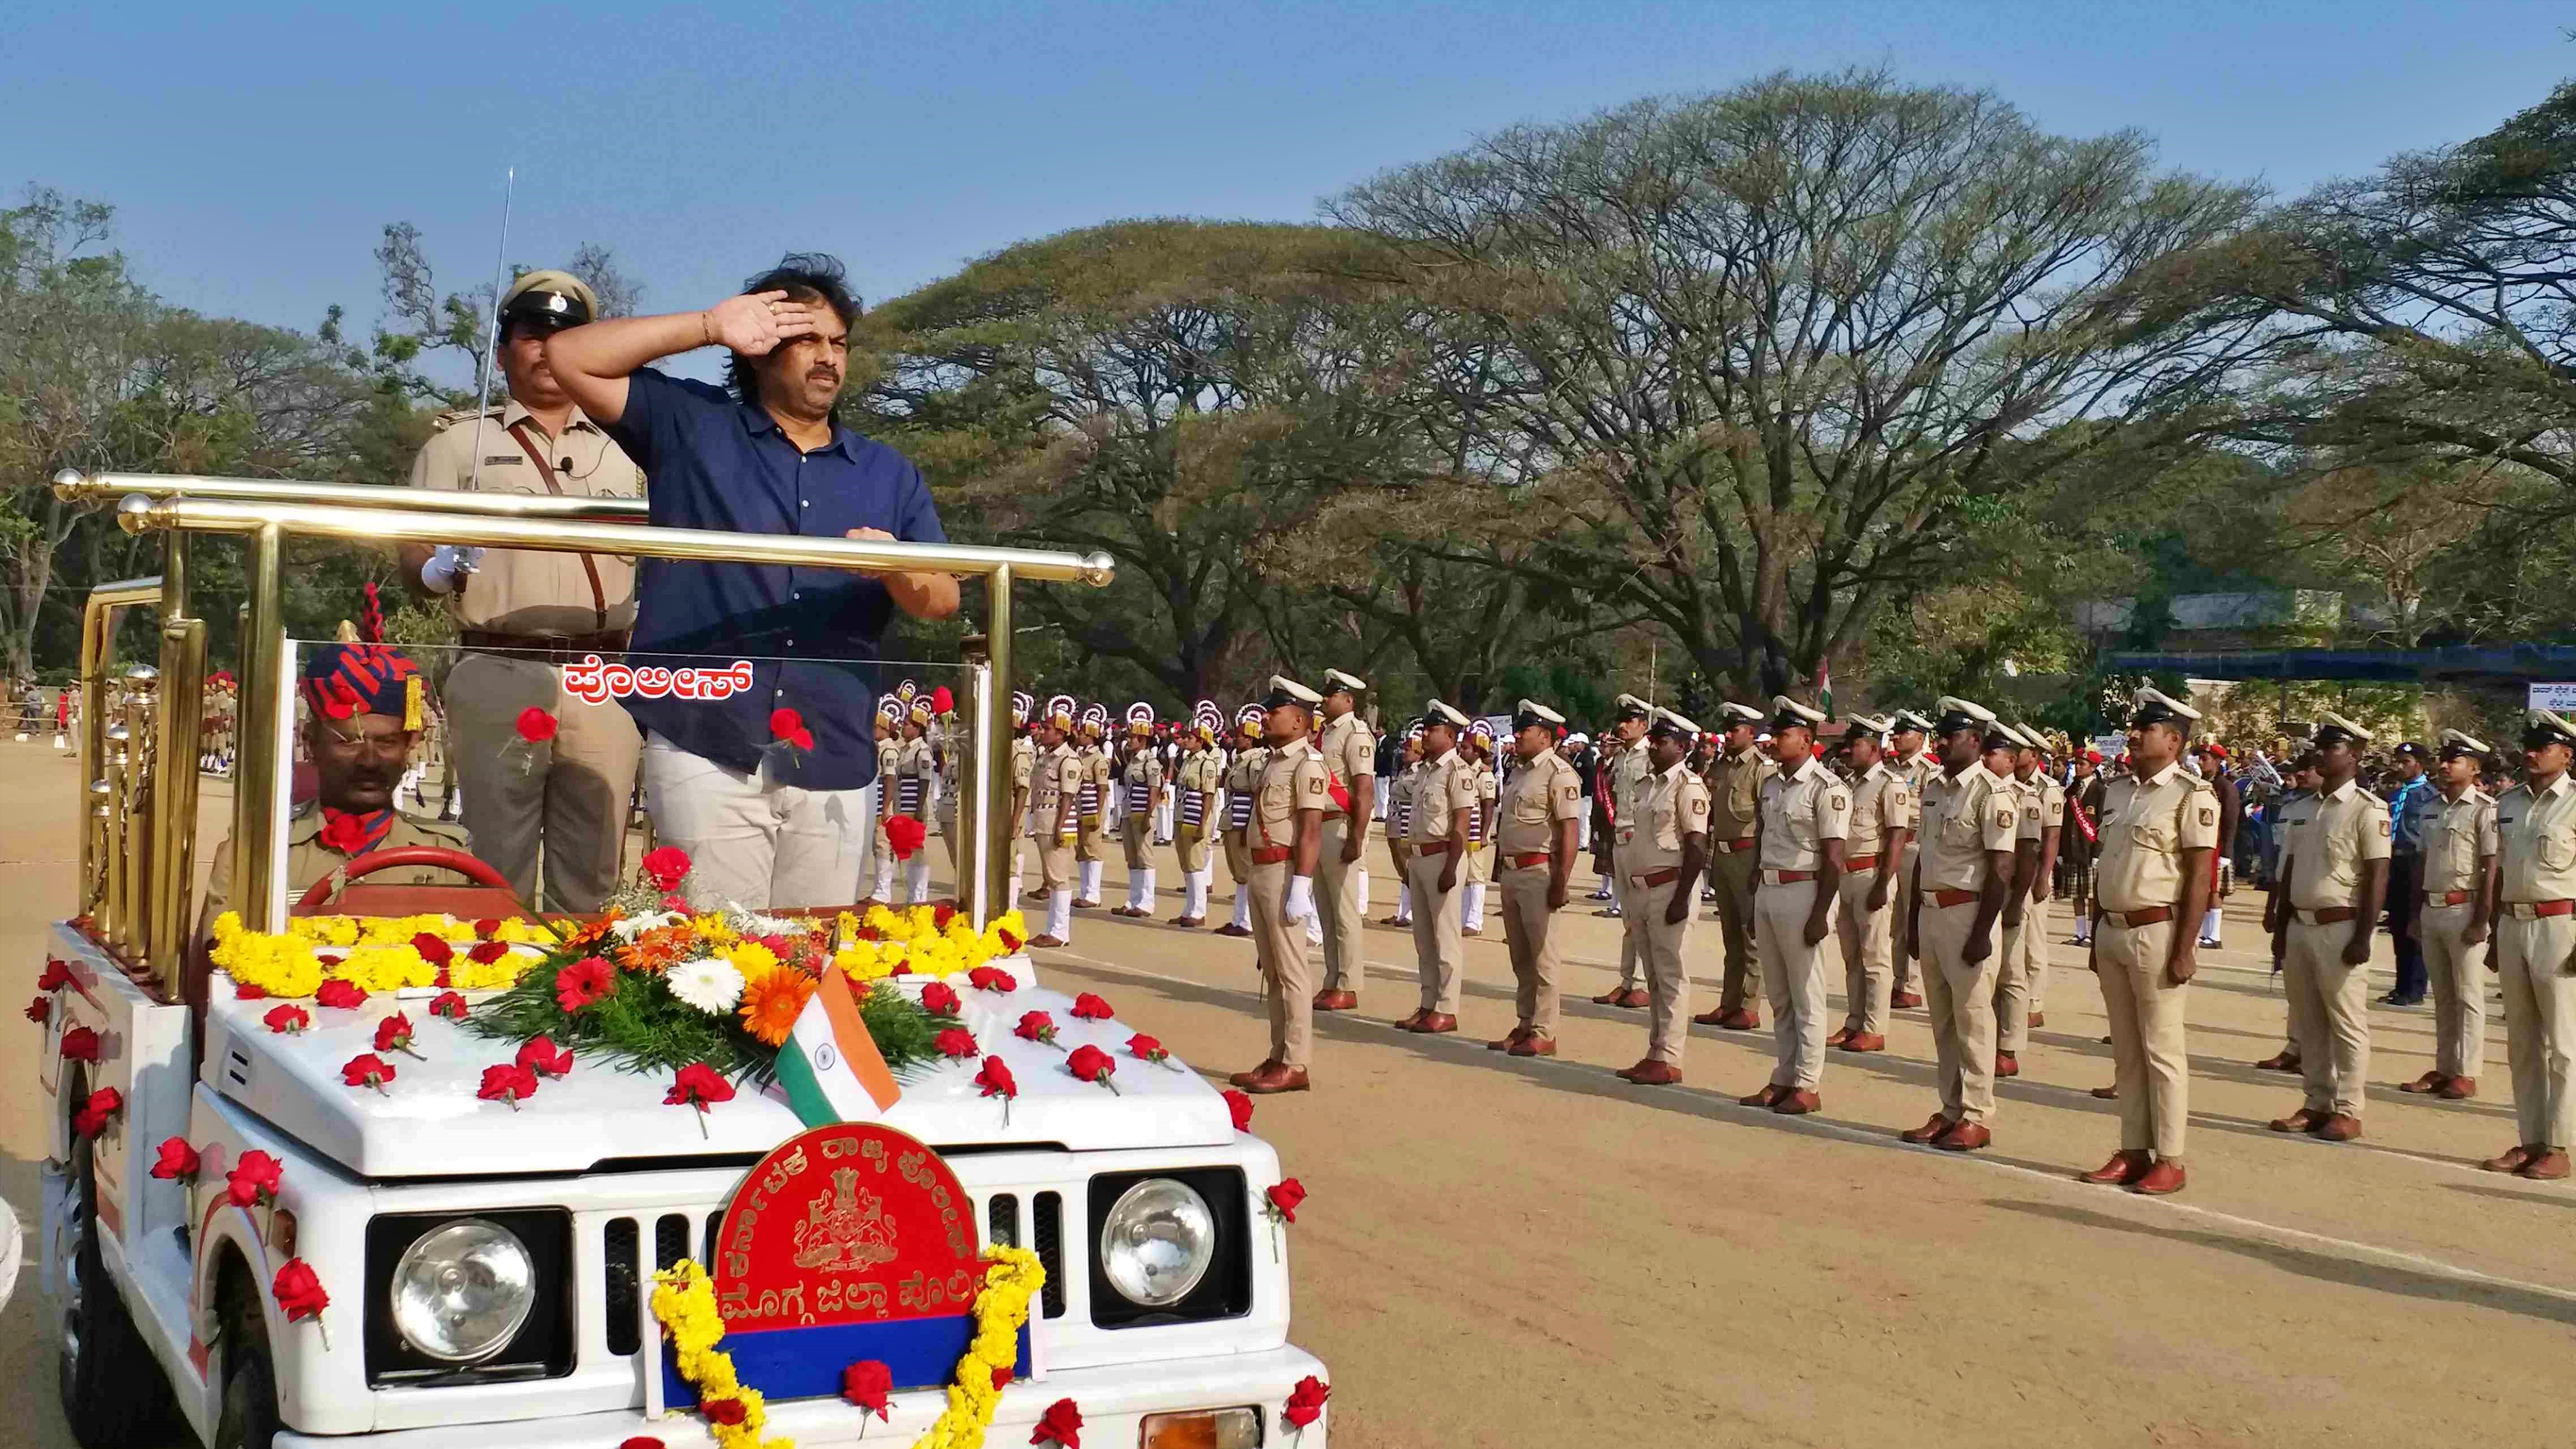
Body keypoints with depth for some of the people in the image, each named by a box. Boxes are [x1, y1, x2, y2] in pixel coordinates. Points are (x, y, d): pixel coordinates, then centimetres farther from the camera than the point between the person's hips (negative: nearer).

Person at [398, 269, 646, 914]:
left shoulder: (624, 448, 18)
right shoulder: (461, 442, 10)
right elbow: (412, 561, 3)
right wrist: (438, 568, -19)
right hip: (500, 674, -2)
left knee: (591, 874, 5)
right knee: (498, 867, -2)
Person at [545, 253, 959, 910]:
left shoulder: (888, 474, 17)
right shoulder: (692, 424, 9)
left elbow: (944, 600, 11)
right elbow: (570, 357, 1)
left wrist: (897, 568, -13)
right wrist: (711, 327, -2)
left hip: (832, 763, 3)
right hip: (705, 751, -3)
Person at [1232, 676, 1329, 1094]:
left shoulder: (1307, 764, -12)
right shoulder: (1275, 761, 16)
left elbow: (1311, 830, -19)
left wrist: (1300, 886, -24)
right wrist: (1258, 875, 19)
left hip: (1284, 871, -10)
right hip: (1260, 870, 10)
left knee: (1291, 969, -6)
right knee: (1271, 970, 13)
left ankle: (1295, 1064, -3)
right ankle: (1278, 1058, 20)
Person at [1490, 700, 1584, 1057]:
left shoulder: (1559, 773, -11)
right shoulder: (1519, 773, 17)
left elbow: (1570, 830, -17)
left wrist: (1561, 882, -21)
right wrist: (1498, 869, 19)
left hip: (1539, 873, -9)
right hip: (1512, 872, 9)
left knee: (1542, 956, -5)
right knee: (1520, 957, 13)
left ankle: (1544, 1033, -1)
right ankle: (1525, 1027, 21)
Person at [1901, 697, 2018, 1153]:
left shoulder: (1992, 793, -12)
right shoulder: (1934, 789, 13)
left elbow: (2001, 869, -15)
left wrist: (1982, 933, -19)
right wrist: (1912, 919, 17)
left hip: (1966, 911, -8)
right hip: (1931, 910, 8)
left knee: (1972, 1020, -2)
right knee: (1942, 1021, 12)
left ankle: (1977, 1117, 5)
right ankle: (1951, 1111, 20)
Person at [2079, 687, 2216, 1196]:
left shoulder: (2191, 795, -9)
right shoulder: (2117, 792, 13)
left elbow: (2199, 876, -13)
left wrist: (2184, 949, -17)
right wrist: (2095, 937, 17)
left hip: (2157, 931, -7)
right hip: (2113, 929, 7)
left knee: (2162, 1049, -2)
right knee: (2125, 1051, 11)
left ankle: (2169, 1159, 4)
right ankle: (2133, 1152, 18)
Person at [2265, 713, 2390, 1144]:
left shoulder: (2367, 809, -9)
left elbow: (2378, 875, -14)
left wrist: (2364, 938, -18)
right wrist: (2280, 929, 15)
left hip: (2339, 927, -8)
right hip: (2301, 925, 8)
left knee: (2347, 1023, -1)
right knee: (2307, 1024, 12)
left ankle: (2348, 1111, 5)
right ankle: (2317, 1104, 20)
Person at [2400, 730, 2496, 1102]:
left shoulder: (2484, 809, -9)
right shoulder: (2434, 808, 13)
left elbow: (2492, 868, -13)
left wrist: (2482, 919, -17)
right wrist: (2416, 914, 15)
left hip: (2464, 910, -7)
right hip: (2432, 909, 7)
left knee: (2468, 995, -1)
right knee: (2442, 997, 13)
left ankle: (2467, 1074, 4)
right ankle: (2443, 1069, 20)